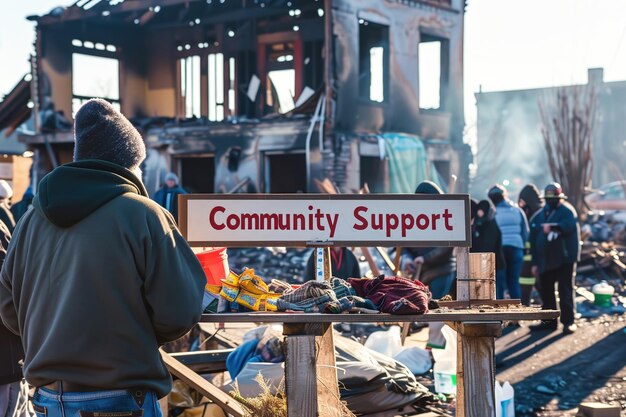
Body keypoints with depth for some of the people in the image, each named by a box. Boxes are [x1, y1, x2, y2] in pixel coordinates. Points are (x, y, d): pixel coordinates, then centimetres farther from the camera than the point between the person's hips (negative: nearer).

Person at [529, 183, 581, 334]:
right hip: (545, 260, 6)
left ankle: (568, 321, 0)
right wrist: (535, 262, 13)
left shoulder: (567, 211, -3)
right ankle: (549, 321, 21)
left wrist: (553, 227, -44)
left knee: (565, 291, -5)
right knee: (545, 291, 11)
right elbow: (533, 240, 15)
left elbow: (569, 225, -27)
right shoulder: (538, 216, 12)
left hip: (564, 259, -6)